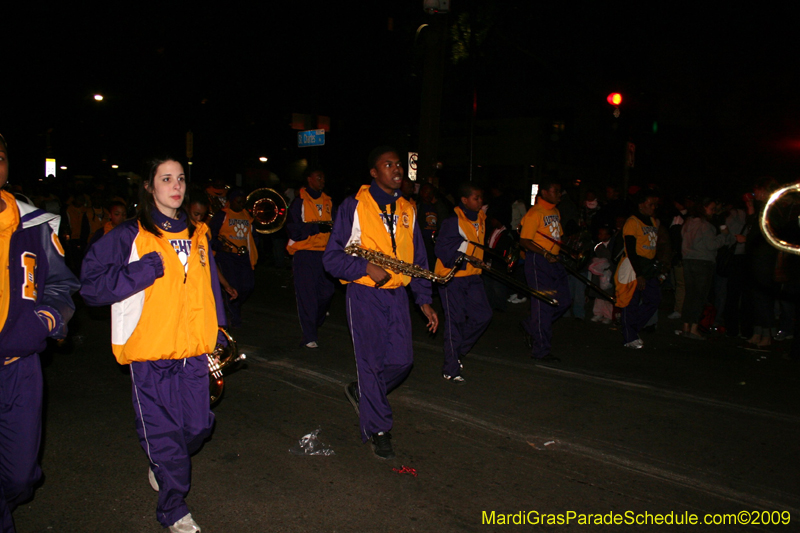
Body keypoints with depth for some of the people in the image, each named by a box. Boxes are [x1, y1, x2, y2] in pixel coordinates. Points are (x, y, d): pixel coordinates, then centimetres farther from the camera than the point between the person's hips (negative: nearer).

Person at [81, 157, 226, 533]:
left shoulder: (197, 235, 11)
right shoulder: (130, 236, -4)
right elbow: (91, 285, -10)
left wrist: (216, 334, 12)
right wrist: (146, 269, -18)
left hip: (193, 350, 4)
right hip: (150, 352, -4)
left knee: (198, 425, 10)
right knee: (163, 432, 4)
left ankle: (163, 466, 43)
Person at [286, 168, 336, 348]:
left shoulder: (327, 201, 15)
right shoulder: (300, 201, -2)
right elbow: (293, 229, -9)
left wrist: (331, 227, -2)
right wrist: (316, 227, -19)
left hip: (324, 251, 5)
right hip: (305, 253, -5)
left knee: (327, 291, 6)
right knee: (307, 294, -4)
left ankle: (315, 322, 32)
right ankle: (309, 336, 3)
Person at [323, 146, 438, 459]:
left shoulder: (406, 210, 12)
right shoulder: (354, 206, -4)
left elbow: (418, 259, 17)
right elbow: (332, 257, -6)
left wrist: (424, 300, 11)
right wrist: (366, 268, -21)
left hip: (396, 294, 5)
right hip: (364, 294, -5)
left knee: (401, 361, 3)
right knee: (371, 361, -1)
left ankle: (361, 392, 32)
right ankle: (378, 430, 15)